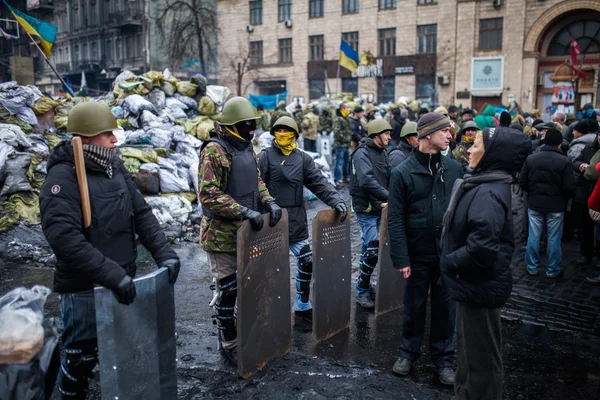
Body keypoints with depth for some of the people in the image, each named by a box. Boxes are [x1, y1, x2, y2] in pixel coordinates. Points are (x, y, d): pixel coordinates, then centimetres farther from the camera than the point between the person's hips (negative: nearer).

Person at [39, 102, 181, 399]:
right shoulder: (63, 177, -18)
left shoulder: (115, 169, 5)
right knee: (82, 357, 8)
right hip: (84, 288, -7)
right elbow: (64, 237, -27)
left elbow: (141, 214, 4)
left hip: (121, 281, 7)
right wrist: (111, 273, -31)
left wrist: (164, 253, -8)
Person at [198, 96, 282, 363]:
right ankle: (229, 344, 20)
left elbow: (256, 181, 19)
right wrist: (244, 212, -25)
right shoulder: (214, 150, -16)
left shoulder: (247, 148, 10)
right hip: (222, 233, -8)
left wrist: (268, 201, 0)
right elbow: (208, 194, -22)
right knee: (227, 289, 3)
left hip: (247, 230, 8)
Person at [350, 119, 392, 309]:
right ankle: (362, 291, 4)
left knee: (369, 249, 15)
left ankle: (365, 288, 28)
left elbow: (388, 177, 9)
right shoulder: (362, 153, -13)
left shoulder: (382, 152, 12)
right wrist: (389, 196, -28)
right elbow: (367, 181, -26)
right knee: (372, 250, -10)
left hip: (379, 207, 8)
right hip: (366, 208, -8)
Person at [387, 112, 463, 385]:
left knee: (445, 306, 13)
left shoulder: (455, 169, 0)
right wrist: (401, 258, -13)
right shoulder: (403, 172, -9)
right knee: (414, 306, 14)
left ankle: (443, 358, 30)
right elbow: (395, 219, -9)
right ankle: (409, 352, 33)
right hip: (418, 253, -2)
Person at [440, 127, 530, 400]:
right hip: (473, 284, 10)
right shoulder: (483, 185, 7)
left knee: (480, 355, 8)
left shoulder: (488, 193, -24)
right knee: (470, 348, 24)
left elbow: (482, 247, -37)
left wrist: (450, 262, -21)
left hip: (479, 287, -10)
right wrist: (452, 262, 8)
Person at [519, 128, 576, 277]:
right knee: (554, 238, 7)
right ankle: (552, 270, 15)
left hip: (534, 204, 3)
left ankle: (532, 267, 18)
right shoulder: (564, 161, -12)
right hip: (556, 205, -2)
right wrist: (564, 198, 8)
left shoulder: (531, 158, -2)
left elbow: (522, 182, 0)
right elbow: (569, 187, -13)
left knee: (533, 236, 9)